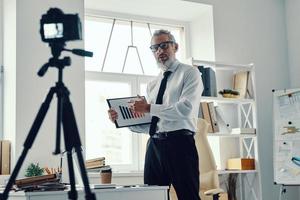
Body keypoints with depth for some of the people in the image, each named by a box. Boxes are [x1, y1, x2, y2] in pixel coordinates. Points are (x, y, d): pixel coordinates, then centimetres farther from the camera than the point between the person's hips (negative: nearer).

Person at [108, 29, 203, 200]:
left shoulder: (190, 73, 3)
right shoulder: (153, 85, 20)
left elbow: (185, 108, -14)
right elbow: (146, 124, 17)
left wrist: (149, 108, -12)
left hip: (180, 143, -6)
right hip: (154, 145, 6)